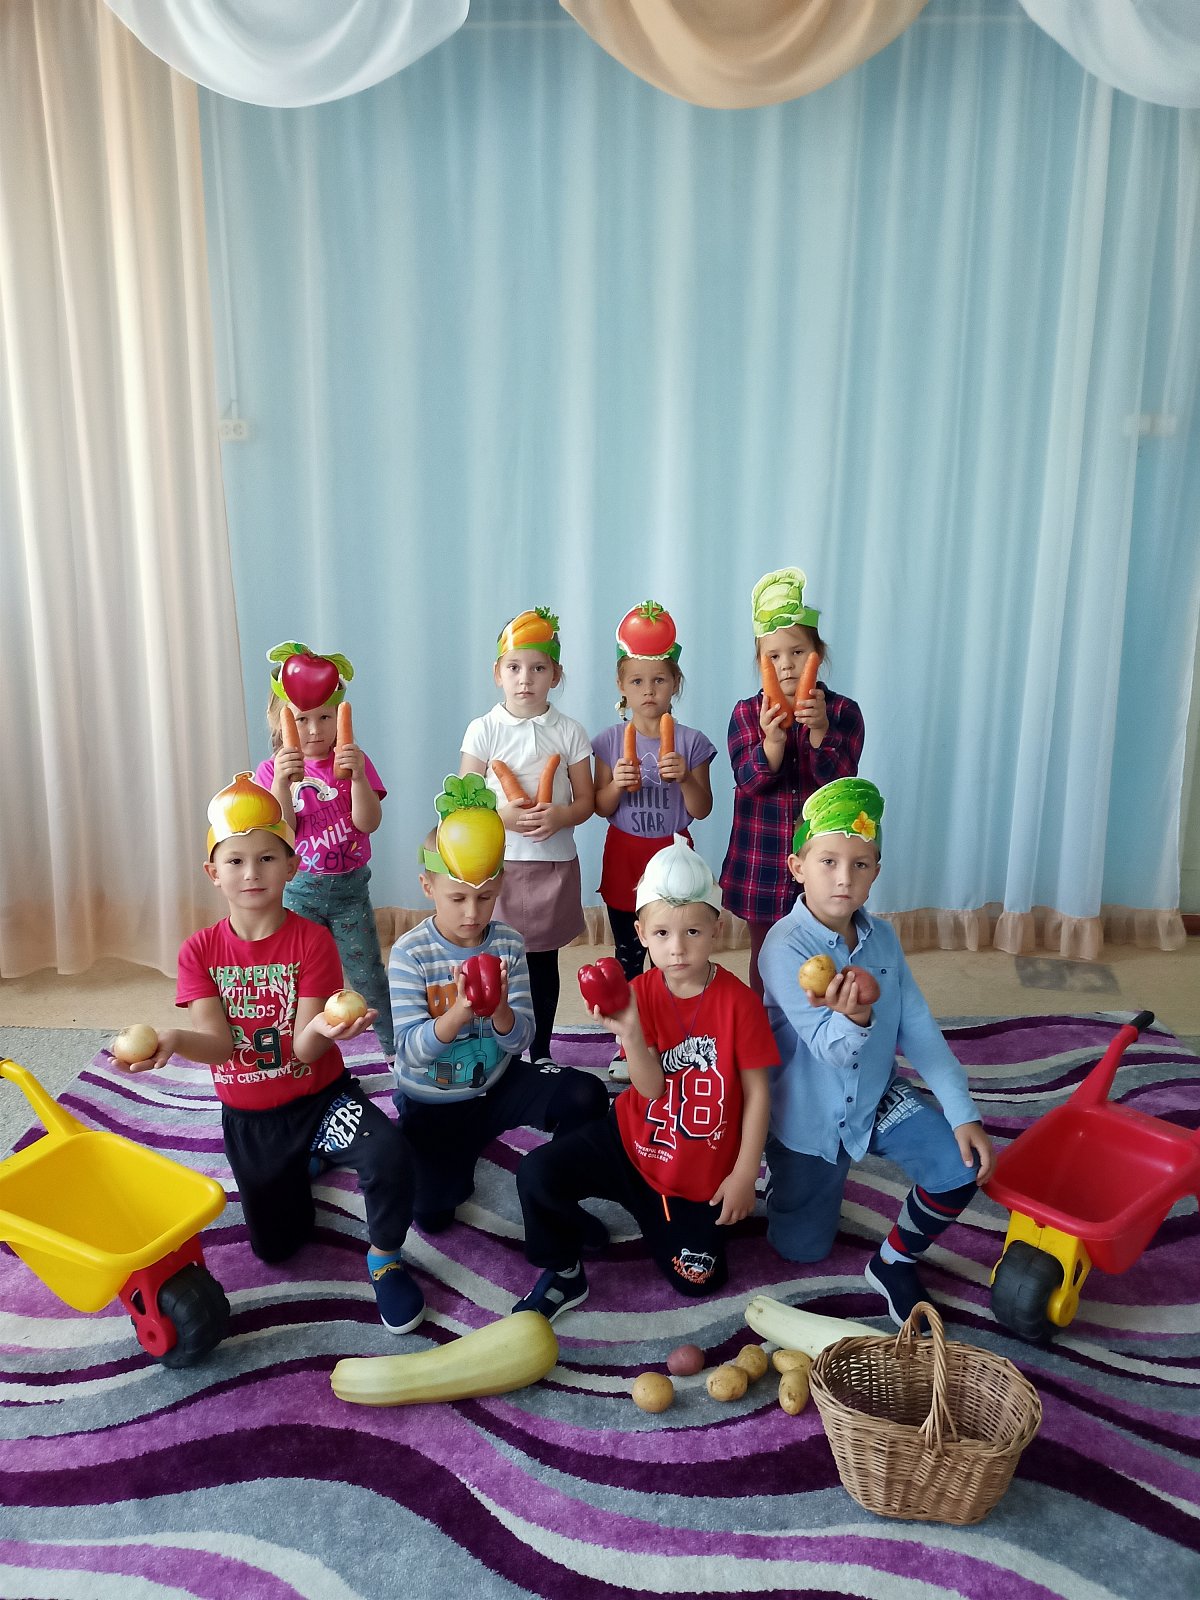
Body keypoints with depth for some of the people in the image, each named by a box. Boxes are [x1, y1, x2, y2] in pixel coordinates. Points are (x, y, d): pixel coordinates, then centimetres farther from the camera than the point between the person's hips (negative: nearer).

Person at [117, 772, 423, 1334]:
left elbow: (304, 1046, -21)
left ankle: (384, 1259, -4)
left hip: (320, 1096, -3)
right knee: (275, 1246, 14)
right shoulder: (200, 950, -8)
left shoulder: (312, 940, -16)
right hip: (248, 1118, 3)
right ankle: (300, 1165, 46)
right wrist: (173, 1040, -40)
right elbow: (216, 1043, -17)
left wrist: (322, 1029, -46)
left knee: (389, 1151, -34)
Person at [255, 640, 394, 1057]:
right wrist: (282, 781, -27)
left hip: (350, 886, 0)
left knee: (367, 975, 7)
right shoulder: (271, 770, -3)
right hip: (298, 890, 1)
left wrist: (358, 776, -28)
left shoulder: (353, 760, -4)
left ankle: (397, 1049, 23)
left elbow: (368, 822, -14)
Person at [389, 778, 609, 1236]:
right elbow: (410, 1050, -22)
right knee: (430, 1213, -12)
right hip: (432, 1103, -2)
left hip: (498, 1084, 2)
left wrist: (500, 1009, -36)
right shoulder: (410, 953, -17)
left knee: (587, 1095, -20)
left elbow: (519, 1040, -12)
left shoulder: (509, 945, -9)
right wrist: (459, 1012, -41)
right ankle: (462, 1152, 22)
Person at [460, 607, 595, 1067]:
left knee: (544, 963, 12)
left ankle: (541, 1053, 28)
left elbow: (585, 800, 2)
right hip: (498, 862, -1)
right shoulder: (483, 730, -3)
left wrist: (560, 815, -18)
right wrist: (500, 814, -20)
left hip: (554, 862, 1)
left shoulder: (569, 732, 0)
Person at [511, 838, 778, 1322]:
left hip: (702, 1170, -1)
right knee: (537, 1174, -19)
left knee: (696, 1281, 4)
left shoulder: (738, 1000, -18)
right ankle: (564, 1274, 9)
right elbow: (650, 1089, -18)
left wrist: (744, 1174, -10)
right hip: (632, 1140, 1)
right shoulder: (639, 994, -12)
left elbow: (757, 1091, -11)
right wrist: (628, 1031, -36)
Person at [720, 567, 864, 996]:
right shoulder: (746, 712, -2)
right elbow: (748, 782, -13)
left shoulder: (843, 711, -4)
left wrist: (819, 729, -30)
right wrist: (772, 740, -32)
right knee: (765, 961, 14)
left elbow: (839, 782, -15)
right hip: (762, 864, 1)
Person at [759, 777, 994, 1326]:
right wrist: (853, 1017, -55)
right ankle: (782, 1175, 44)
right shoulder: (785, 946, -26)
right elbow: (831, 1048, -30)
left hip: (876, 1095, 4)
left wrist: (963, 1113, -11)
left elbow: (918, 1028, -5)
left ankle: (894, 1263, 10)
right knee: (803, 1250, 10)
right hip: (808, 1116, -4)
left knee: (962, 1167, -17)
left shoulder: (881, 938, -8)